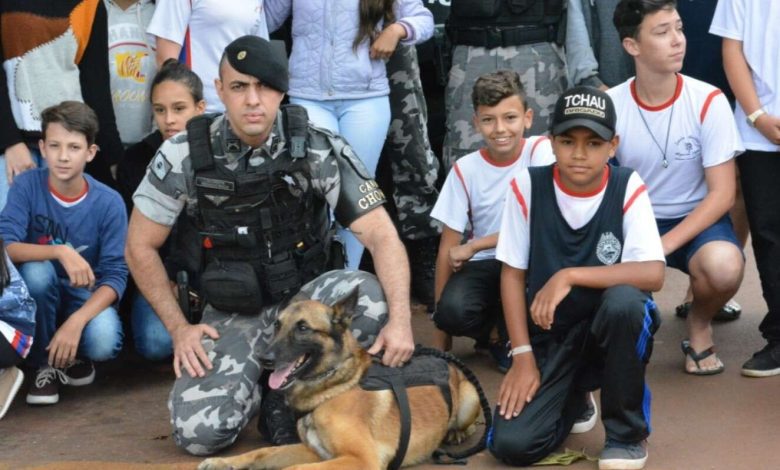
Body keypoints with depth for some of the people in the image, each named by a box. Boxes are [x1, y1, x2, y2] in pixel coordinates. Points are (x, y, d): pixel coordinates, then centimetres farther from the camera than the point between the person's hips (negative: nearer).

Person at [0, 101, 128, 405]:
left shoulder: (109, 203, -16)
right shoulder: (27, 186, -15)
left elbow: (115, 275, -18)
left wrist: (75, 322, -33)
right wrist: (60, 252, -42)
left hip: (86, 296, -1)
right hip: (39, 295, 1)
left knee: (103, 343, -32)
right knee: (36, 269, -34)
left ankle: (75, 354, 8)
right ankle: (45, 364, -10)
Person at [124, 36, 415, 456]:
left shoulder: (319, 150, -14)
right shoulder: (183, 156, -12)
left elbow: (381, 236, -18)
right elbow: (141, 247, 0)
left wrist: (399, 320, -32)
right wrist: (178, 328, -7)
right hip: (231, 312, 0)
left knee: (370, 294, -33)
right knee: (198, 432, -22)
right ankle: (253, 384, 14)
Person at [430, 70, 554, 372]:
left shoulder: (541, 150, -11)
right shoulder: (465, 170, -5)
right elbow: (448, 249, -4)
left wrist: (474, 246, -16)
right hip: (485, 267, 1)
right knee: (453, 311, -31)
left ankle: (510, 334, -8)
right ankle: (495, 333, 6)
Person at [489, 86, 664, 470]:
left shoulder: (628, 188, -12)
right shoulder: (527, 186, -8)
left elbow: (653, 275, -24)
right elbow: (513, 275, -3)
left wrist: (570, 276, -30)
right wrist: (523, 356, -9)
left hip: (610, 330, -1)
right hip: (548, 334, 1)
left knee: (623, 300, -37)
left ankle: (628, 433, -12)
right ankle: (572, 398, 20)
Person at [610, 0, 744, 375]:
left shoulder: (708, 102, -14)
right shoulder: (610, 105, -10)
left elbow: (722, 194, -14)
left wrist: (664, 245, -24)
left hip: (696, 220, -1)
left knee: (724, 267, -36)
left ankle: (700, 321, 1)